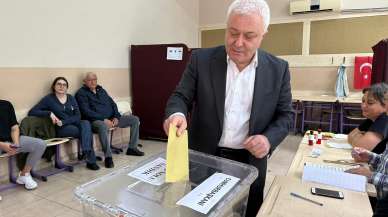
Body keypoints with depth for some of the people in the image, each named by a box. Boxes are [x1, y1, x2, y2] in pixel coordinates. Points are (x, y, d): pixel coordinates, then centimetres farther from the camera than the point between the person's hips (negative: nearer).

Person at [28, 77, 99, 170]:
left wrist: (63, 122, -15)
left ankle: (88, 157, -32)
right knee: (87, 132, -28)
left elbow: (78, 116, 1)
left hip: (74, 124, 3)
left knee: (86, 123, -32)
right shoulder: (49, 99, 0)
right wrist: (49, 113, -21)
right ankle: (91, 159, -19)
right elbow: (32, 112, -7)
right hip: (60, 129, -3)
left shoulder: (71, 98, 10)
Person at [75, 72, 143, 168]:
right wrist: (104, 119, -22)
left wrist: (116, 117, -3)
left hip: (112, 118, 7)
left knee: (135, 119, -2)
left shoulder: (101, 90, 20)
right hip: (97, 121, -7)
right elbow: (86, 111, -13)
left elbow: (112, 103, 16)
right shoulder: (81, 93, 0)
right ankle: (108, 156, -30)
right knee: (103, 126, -43)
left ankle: (132, 148, 5)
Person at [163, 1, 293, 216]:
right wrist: (177, 114, -27)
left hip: (250, 162, 1)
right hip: (203, 159, 0)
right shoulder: (201, 59, -6)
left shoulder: (278, 69, -4)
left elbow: (285, 114, 2)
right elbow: (181, 96, -5)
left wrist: (269, 139, -17)